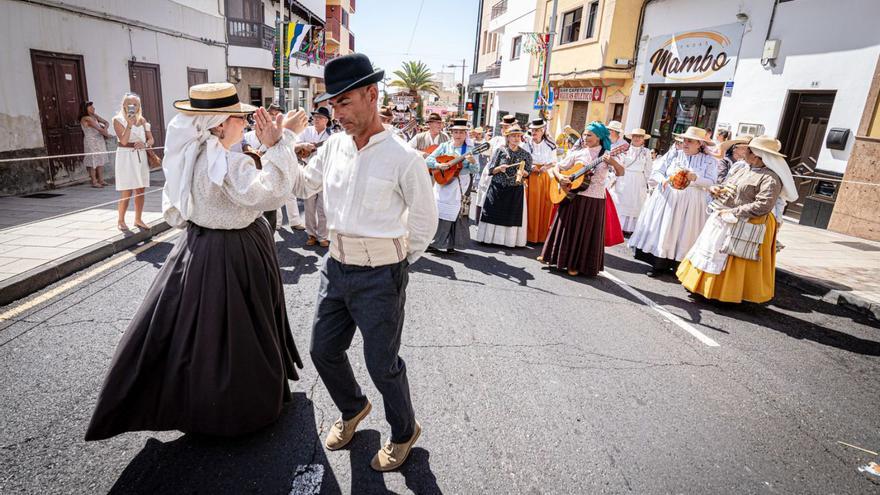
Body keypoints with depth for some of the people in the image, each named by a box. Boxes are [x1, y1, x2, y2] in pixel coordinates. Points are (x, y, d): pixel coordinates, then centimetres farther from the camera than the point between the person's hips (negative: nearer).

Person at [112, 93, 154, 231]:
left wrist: (144, 144, -14)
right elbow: (124, 141, -14)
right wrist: (129, 124, -23)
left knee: (140, 190, 8)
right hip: (126, 156, -5)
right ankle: (120, 220, 9)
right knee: (127, 192, -5)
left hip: (141, 157, 5)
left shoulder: (142, 120, 10)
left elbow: (151, 139, 7)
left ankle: (138, 219, 19)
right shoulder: (118, 119, -2)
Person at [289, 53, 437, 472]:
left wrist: (395, 262, 2)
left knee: (381, 364, 7)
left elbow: (425, 222, -6)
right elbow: (300, 186, 16)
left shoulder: (403, 159, -15)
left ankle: (404, 432, 36)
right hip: (336, 266, 6)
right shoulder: (333, 146, 2)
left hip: (380, 276, -6)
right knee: (323, 351, 18)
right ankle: (353, 409, 47)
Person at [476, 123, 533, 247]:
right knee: (495, 213, 2)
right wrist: (499, 168, -17)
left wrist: (522, 172, -15)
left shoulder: (525, 155, 5)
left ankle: (510, 239, 11)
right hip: (498, 188, -1)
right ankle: (489, 237, 12)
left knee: (513, 215, 2)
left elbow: (528, 173, 6)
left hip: (516, 190, 1)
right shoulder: (500, 151, 2)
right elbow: (490, 170, 1)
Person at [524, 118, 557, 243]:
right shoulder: (526, 144, -2)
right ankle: (528, 235, 6)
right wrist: (529, 166, -13)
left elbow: (553, 162, 10)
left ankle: (541, 235, 15)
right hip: (529, 177, -2)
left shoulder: (550, 145, 3)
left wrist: (546, 167, -9)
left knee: (544, 205, 3)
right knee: (530, 205, -4)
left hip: (544, 177, 2)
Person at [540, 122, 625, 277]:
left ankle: (575, 265, 18)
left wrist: (613, 162, -30)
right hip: (572, 196, 2)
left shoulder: (607, 155, 0)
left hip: (594, 200, -2)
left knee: (586, 233, 5)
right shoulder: (577, 154, 5)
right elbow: (556, 168, 8)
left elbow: (621, 173, -11)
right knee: (567, 229, 11)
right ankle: (556, 257, 26)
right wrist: (560, 177, -13)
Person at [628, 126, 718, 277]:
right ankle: (659, 265, 10)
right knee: (662, 229, 1)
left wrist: (695, 178, -22)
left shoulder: (709, 161, 2)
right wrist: (663, 180, -20)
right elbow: (656, 171, 0)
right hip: (667, 198, 1)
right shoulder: (673, 154, 5)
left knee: (683, 233, 2)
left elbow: (711, 182, -6)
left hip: (691, 203, -1)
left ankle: (678, 267, 12)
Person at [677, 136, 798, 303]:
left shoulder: (770, 178, -15)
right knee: (712, 253, 14)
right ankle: (705, 284, 25)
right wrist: (717, 190, -1)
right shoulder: (743, 170, 11)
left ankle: (727, 293, 12)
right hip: (722, 221, 9)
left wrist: (733, 213, -21)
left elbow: (763, 206, -23)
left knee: (731, 262, -1)